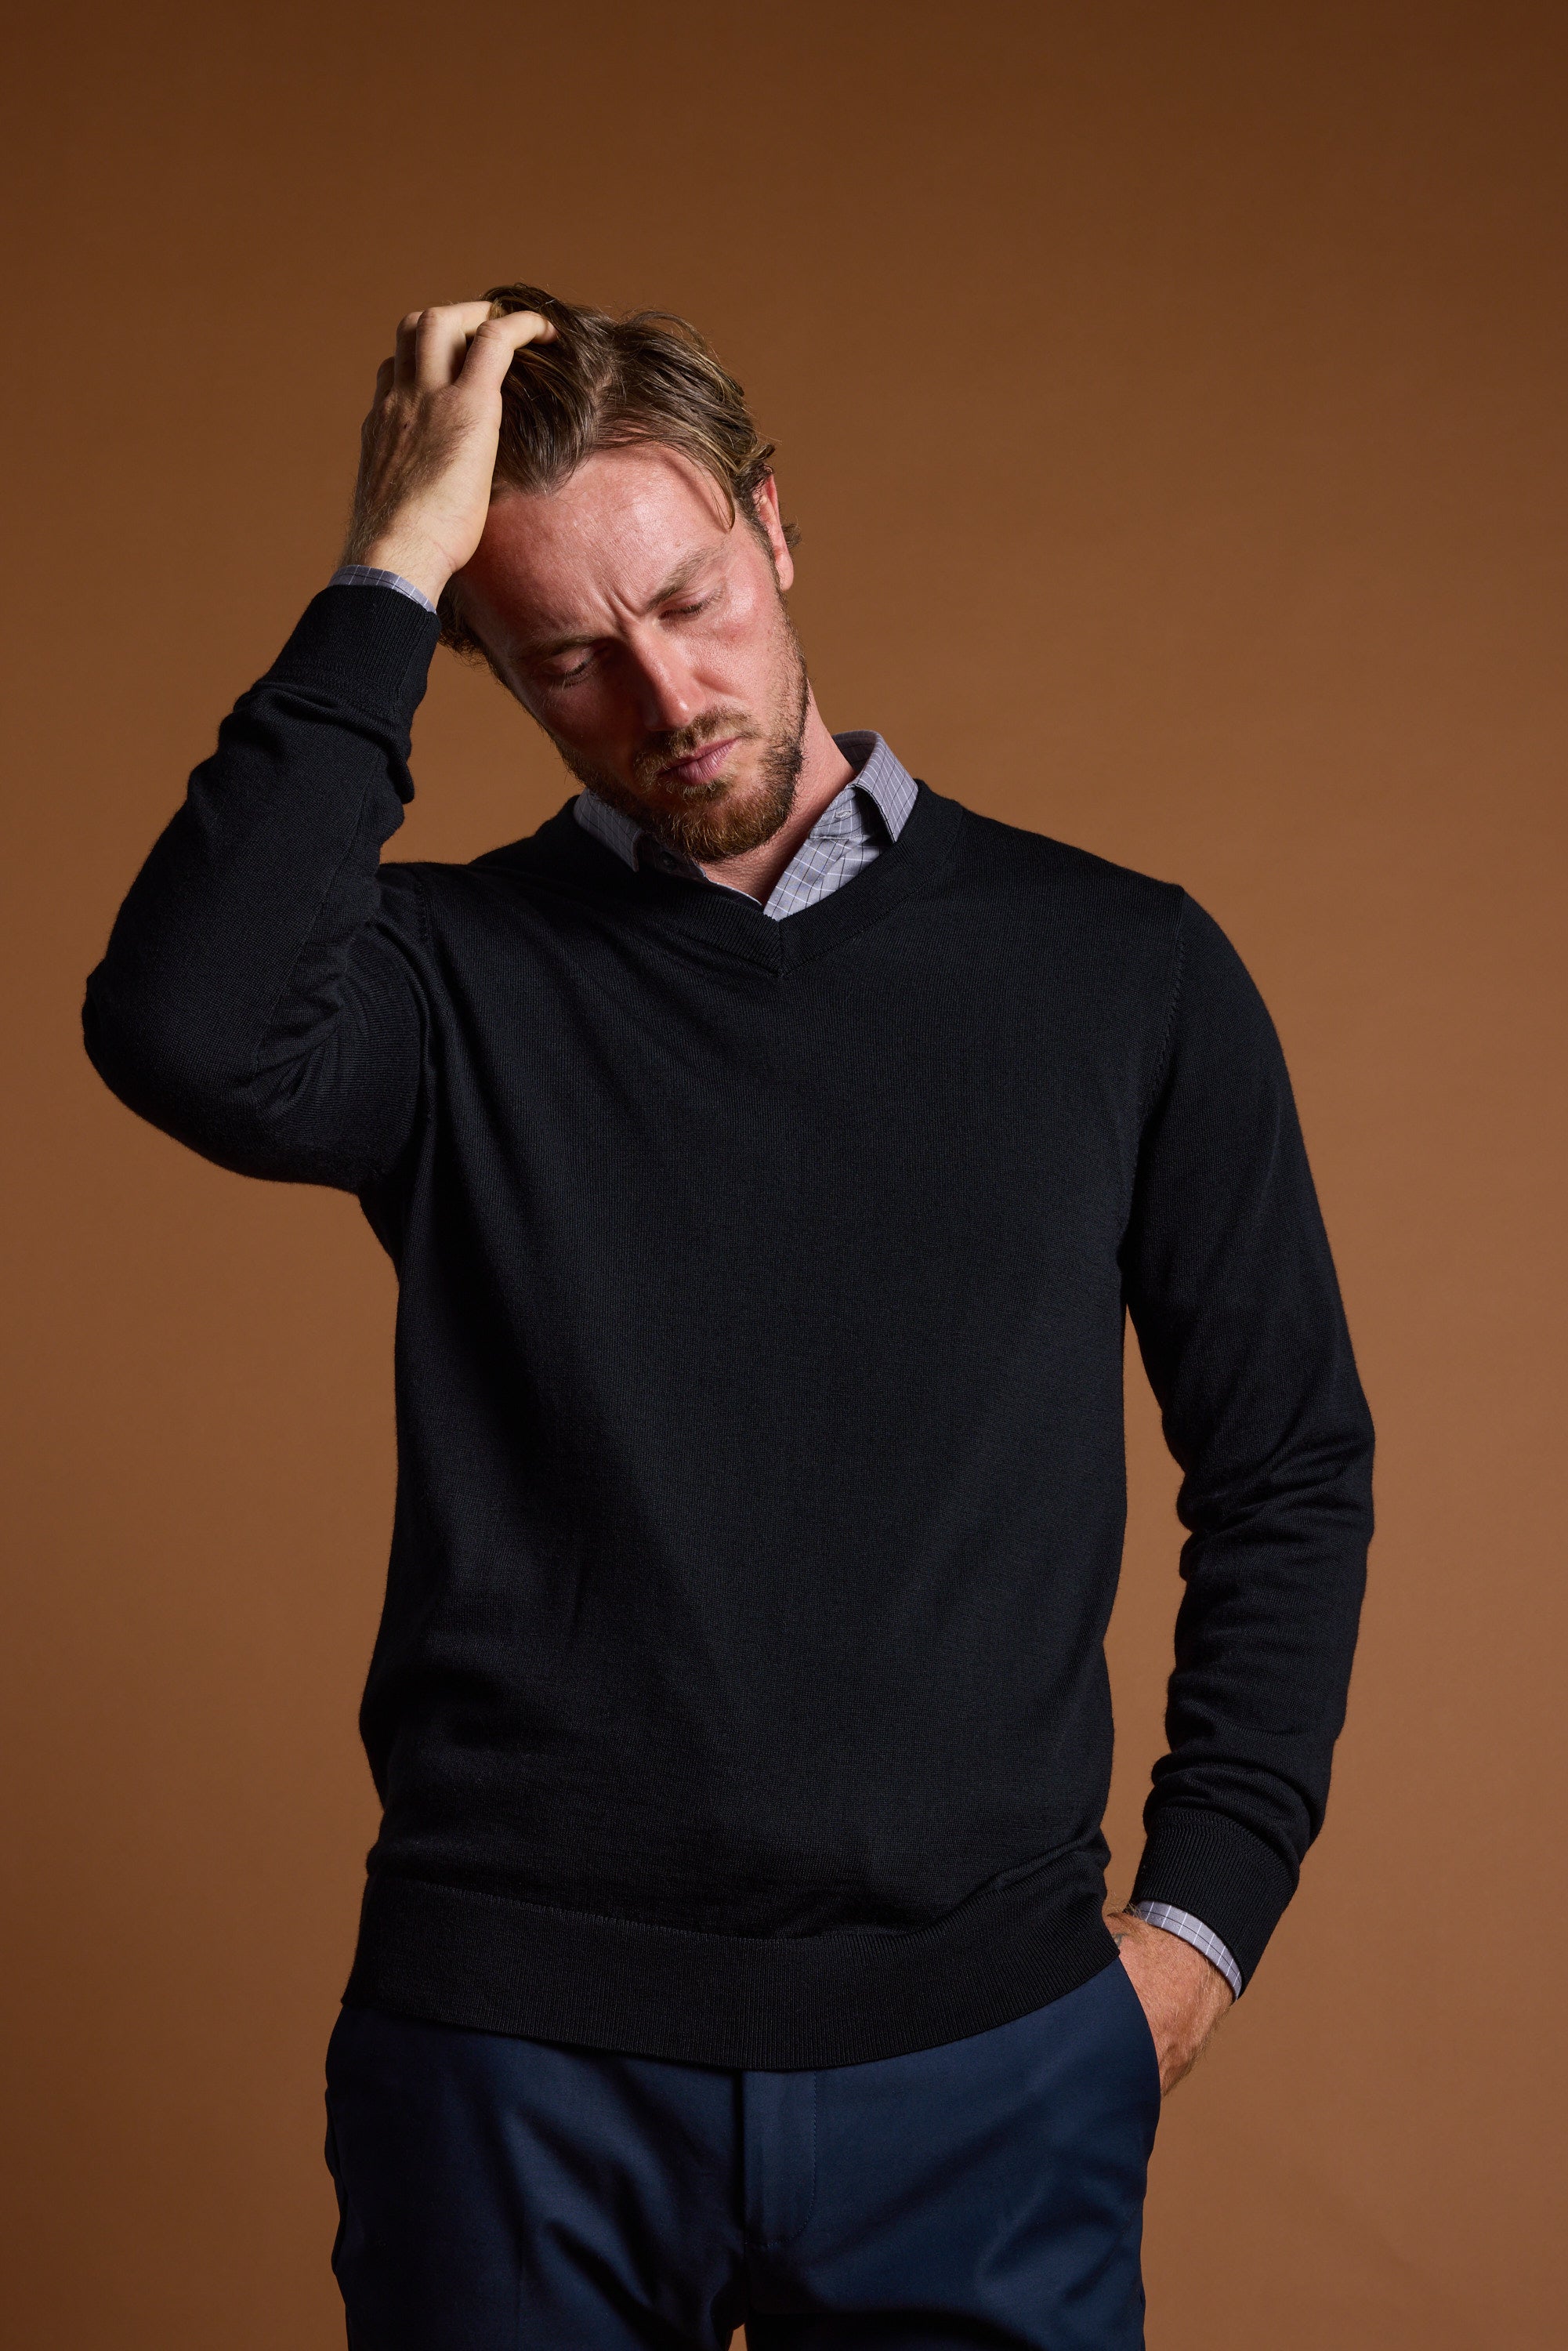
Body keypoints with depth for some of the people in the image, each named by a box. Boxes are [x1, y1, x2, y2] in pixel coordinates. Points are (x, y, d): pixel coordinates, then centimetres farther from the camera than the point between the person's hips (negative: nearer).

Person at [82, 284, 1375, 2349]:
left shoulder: (1123, 969, 4)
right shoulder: (457, 982, -1)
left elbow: (1290, 1466, 9)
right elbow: (190, 1037, -24)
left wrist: (1207, 1909, 3)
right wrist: (391, 575, -17)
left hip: (986, 2047, 1)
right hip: (513, 2046, 0)